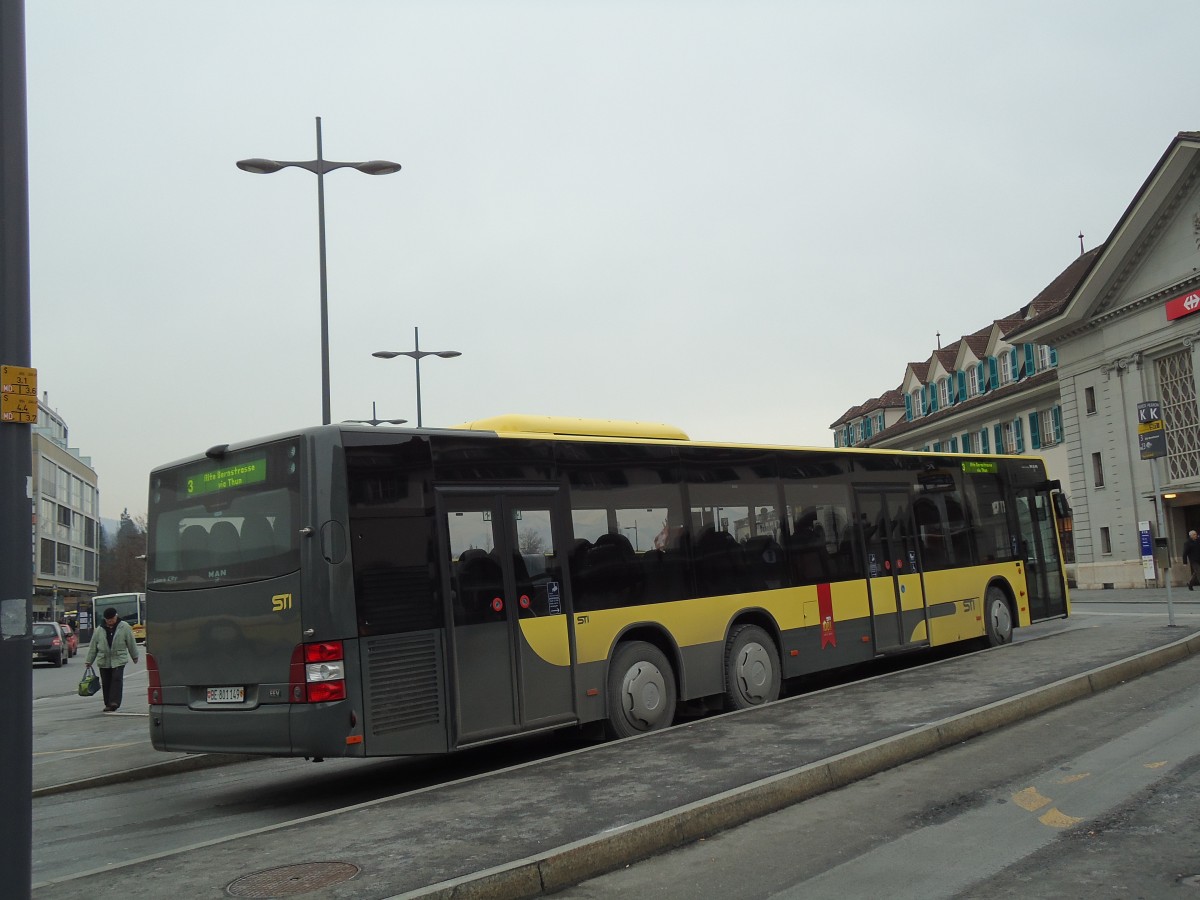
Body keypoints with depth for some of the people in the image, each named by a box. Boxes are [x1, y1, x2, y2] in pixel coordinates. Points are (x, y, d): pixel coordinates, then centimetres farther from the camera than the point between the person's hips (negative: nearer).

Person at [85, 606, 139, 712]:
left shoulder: (124, 627, 0)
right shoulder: (100, 630, 5)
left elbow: (131, 642, 6)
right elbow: (93, 646, 11)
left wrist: (134, 656, 11)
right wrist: (89, 661, 11)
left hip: (118, 659, -3)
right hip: (103, 661, 3)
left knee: (117, 679, -16)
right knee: (106, 683, 6)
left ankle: (114, 702, -19)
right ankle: (108, 704, 15)